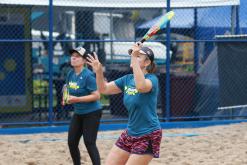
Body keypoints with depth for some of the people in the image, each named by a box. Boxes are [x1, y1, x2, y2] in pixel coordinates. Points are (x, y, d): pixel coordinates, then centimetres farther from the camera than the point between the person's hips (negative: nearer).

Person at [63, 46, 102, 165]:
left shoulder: (88, 75, -20)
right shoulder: (70, 74, 3)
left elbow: (96, 96, -23)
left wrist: (77, 99, -27)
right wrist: (66, 98, -1)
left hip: (91, 113, -8)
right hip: (78, 113, 8)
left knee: (89, 143, -11)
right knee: (72, 142, 10)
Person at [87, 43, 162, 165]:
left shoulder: (152, 79, -15)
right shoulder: (127, 79, 6)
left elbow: (141, 87, -39)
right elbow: (104, 89, 11)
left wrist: (134, 58, -37)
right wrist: (99, 71, -8)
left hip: (148, 136, -8)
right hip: (130, 133, 8)